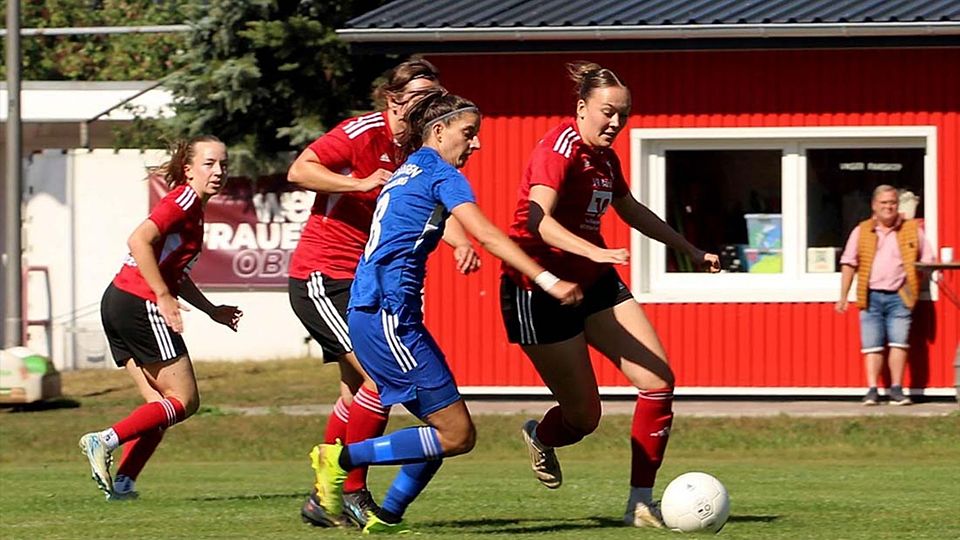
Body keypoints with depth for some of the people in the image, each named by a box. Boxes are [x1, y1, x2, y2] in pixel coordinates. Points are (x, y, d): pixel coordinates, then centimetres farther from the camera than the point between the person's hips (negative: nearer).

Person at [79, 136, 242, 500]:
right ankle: (104, 442, -14)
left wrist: (212, 311, 30)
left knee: (161, 406, 11)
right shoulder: (185, 200, -9)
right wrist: (164, 297, -24)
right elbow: (139, 240, -23)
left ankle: (122, 483, 2)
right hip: (141, 306, -10)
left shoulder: (193, 208, 20)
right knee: (184, 401, -5)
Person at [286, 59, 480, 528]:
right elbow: (299, 171, -18)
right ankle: (351, 492, -8)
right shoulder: (362, 134, -15)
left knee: (358, 392, 13)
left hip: (365, 281, 9)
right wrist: (361, 183, -28)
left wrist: (461, 243, -24)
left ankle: (322, 497, 22)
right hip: (320, 277, -9)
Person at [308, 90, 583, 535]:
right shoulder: (440, 173, -5)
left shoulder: (407, 172, 22)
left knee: (445, 428, 12)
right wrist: (548, 281, -18)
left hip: (370, 313, 10)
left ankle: (386, 517, 10)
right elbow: (486, 235, -15)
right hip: (388, 316, -10)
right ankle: (341, 458, -9)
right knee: (457, 435, -10)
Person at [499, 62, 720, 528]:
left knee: (659, 381, -7)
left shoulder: (604, 157, 8)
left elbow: (631, 210, 29)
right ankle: (541, 436, 36)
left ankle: (641, 503, 0)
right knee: (584, 417, -2)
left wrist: (689, 250, 35)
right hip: (540, 290, -8)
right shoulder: (559, 149, -18)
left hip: (594, 281, 8)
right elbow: (538, 219, -34)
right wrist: (594, 252, -48)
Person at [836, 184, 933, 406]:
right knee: (872, 346, -1)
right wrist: (843, 296, 3)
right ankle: (872, 390, 2)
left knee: (898, 343, -7)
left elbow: (927, 260, 13)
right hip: (871, 296, 1)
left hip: (899, 296, -1)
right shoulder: (861, 232, 8)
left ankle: (896, 389, -1)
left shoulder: (912, 230, 7)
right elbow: (848, 264, 7)